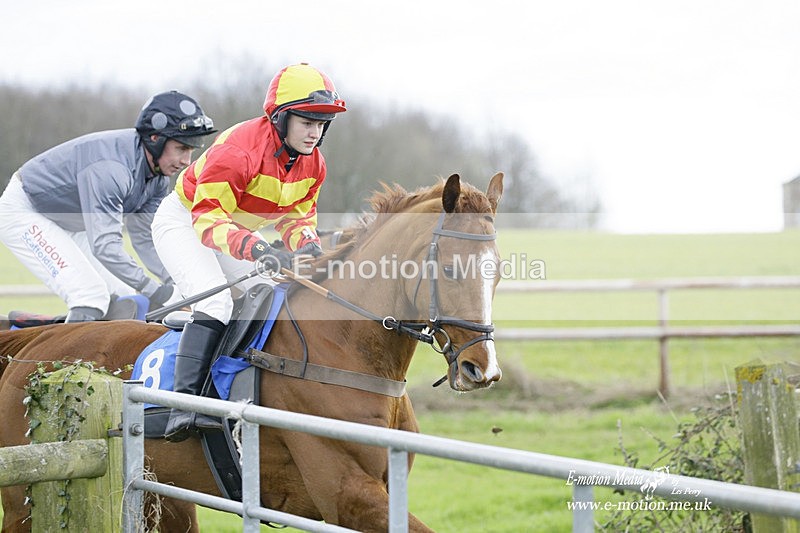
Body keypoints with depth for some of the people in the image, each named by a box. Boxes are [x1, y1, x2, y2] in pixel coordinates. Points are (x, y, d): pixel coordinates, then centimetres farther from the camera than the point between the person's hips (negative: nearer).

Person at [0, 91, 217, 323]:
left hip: (71, 225, 9)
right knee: (91, 296, -25)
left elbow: (146, 238, -4)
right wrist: (156, 292, -44)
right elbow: (105, 245, -41)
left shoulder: (158, 176, -8)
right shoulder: (111, 167, -37)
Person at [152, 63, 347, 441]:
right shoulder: (237, 152, -34)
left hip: (237, 231, 9)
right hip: (183, 222, -9)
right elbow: (208, 219, -37)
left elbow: (296, 215, 2)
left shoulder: (313, 164, -8)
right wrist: (258, 250, -52)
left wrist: (308, 245, -23)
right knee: (215, 301, -28)